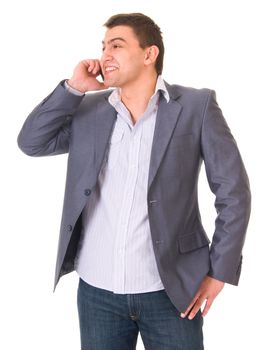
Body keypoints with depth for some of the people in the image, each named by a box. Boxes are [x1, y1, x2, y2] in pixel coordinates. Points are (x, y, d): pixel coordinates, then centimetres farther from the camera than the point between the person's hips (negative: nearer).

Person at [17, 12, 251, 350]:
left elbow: (233, 190, -3)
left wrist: (220, 270, -6)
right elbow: (31, 142, 2)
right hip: (96, 290, 3)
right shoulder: (88, 109, 6)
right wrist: (74, 87, -6)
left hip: (170, 289, -3)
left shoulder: (196, 105, -4)